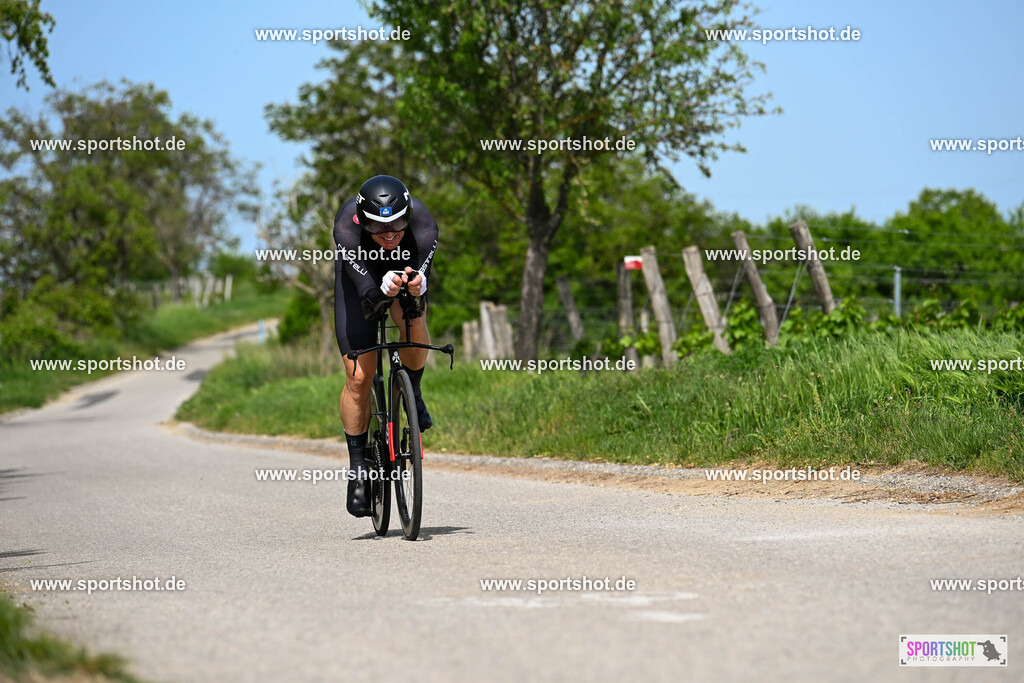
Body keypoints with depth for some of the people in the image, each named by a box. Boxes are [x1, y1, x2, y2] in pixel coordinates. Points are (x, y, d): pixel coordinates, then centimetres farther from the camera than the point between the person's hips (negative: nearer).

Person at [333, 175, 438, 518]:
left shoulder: (423, 225, -37)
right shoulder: (347, 226, -39)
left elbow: (419, 291, -42)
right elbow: (366, 290, -44)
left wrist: (416, 287, -66)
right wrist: (385, 288, -65)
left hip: (406, 265, 1)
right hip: (360, 269, -1)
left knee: (413, 322, -33)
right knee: (359, 377, -9)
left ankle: (412, 390, -2)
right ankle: (358, 468, 4)